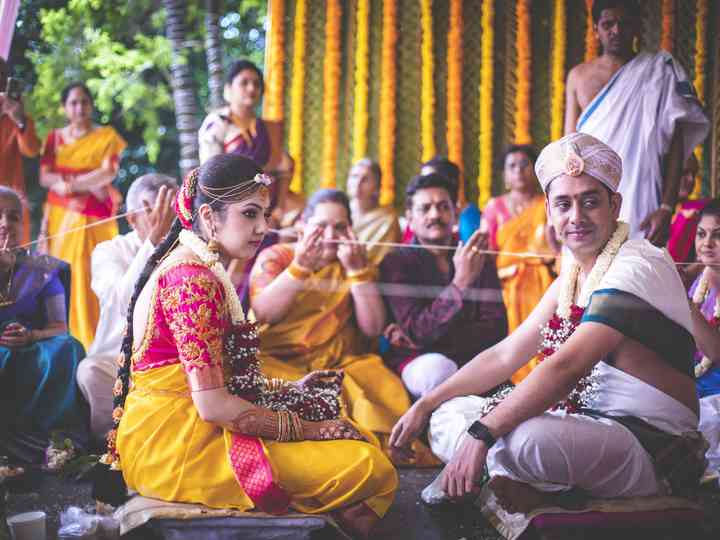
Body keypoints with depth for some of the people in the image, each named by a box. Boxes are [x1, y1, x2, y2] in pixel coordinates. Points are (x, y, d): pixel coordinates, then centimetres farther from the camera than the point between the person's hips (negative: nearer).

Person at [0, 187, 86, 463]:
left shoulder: (42, 270, 11)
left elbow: (60, 328, 4)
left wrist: (31, 336, -19)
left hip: (32, 362, 2)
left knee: (66, 349, -30)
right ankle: (23, 440, -25)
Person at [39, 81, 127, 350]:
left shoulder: (107, 136, 6)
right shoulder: (55, 137, 13)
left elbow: (109, 173, -8)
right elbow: (44, 177, 2)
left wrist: (67, 183, -13)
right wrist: (88, 183, -12)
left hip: (93, 219, -3)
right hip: (61, 217, 3)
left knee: (91, 279, -11)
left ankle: (93, 343, -9)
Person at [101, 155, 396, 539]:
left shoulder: (194, 266, 16)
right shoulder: (192, 278, -16)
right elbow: (212, 404, -20)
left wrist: (287, 389, 13)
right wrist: (307, 429, -12)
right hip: (177, 444, -11)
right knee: (369, 468, -20)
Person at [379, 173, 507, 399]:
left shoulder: (480, 261, 11)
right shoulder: (396, 262, 0)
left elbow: (496, 327, 0)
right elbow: (419, 332, -13)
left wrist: (432, 339, -11)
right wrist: (460, 282, -25)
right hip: (416, 362, -3)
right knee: (438, 368, -35)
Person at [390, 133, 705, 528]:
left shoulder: (638, 266, -15)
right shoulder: (572, 279, 13)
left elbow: (568, 366, -26)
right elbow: (505, 355, 15)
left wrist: (482, 434, -29)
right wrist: (425, 405, 8)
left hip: (651, 447, -9)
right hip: (586, 425, 9)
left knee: (523, 437, -37)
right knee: (449, 413, 7)